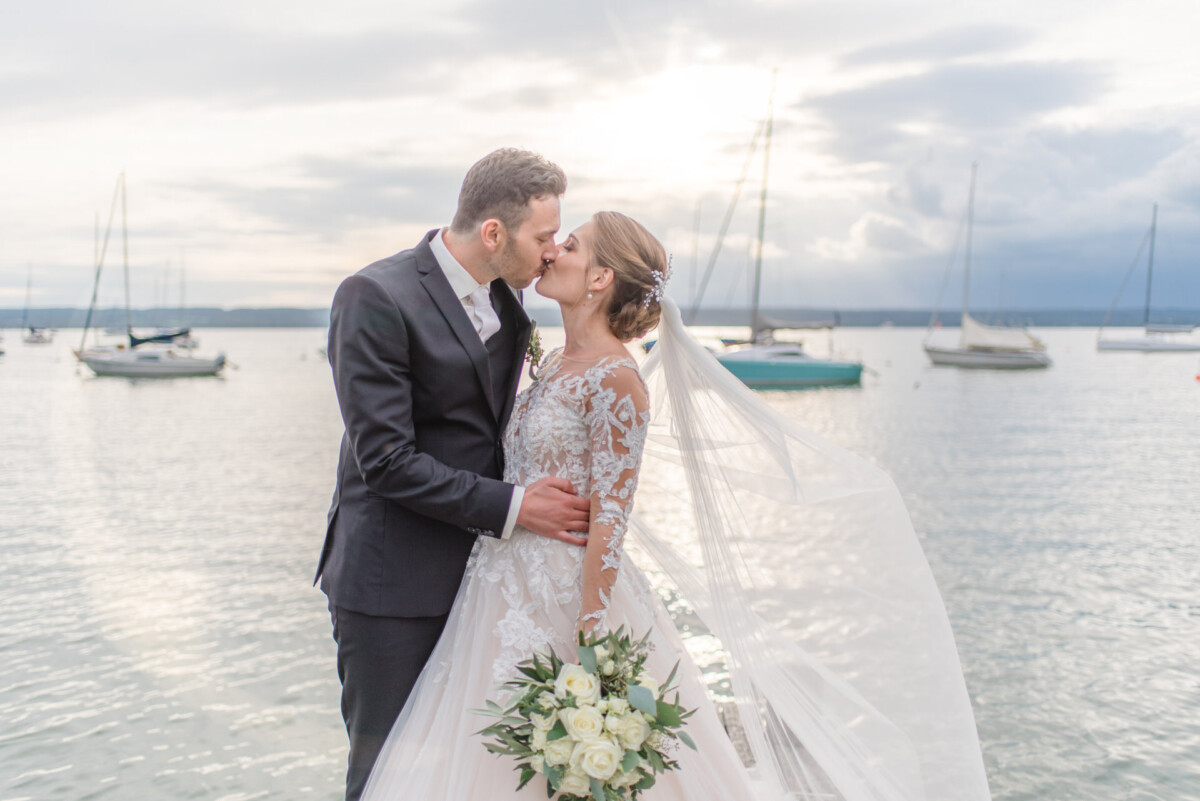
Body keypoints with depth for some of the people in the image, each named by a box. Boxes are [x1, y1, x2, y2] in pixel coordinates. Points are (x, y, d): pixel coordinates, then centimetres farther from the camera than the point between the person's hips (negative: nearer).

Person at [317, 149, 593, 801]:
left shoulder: (505, 302, 7)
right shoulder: (375, 299, -17)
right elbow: (386, 460, -21)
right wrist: (512, 508, -20)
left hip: (474, 573, 7)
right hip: (392, 584, -7)